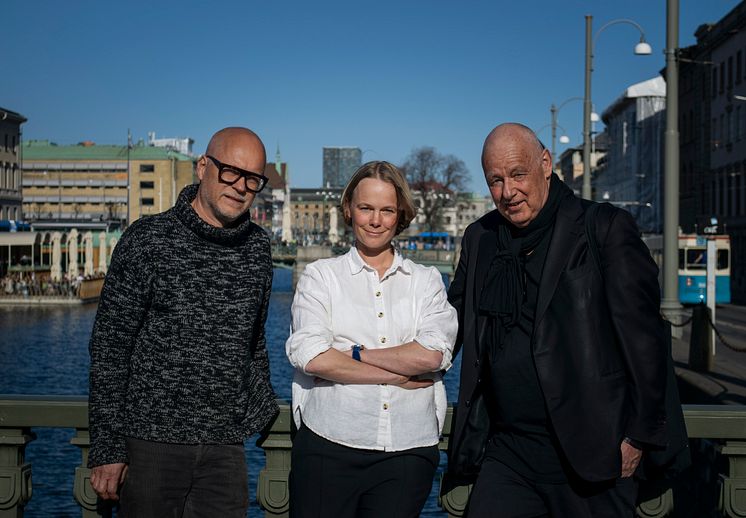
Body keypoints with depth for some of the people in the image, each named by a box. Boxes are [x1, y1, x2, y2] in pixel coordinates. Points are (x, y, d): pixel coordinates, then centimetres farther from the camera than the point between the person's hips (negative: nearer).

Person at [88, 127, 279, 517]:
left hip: (225, 447, 4)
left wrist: (262, 406, 17)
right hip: (152, 439, -3)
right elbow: (109, 348, -6)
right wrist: (106, 450, -8)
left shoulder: (257, 247, 7)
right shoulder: (147, 240, -6)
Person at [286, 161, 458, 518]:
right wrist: (398, 376, -8)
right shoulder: (320, 275, 7)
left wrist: (354, 353, -7)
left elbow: (431, 355, -6)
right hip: (329, 446, -1)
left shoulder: (426, 281, 11)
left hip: (408, 449, 1)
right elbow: (311, 357, -9)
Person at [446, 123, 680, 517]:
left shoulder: (606, 228, -6)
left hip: (590, 453, -4)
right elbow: (453, 320, 23)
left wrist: (640, 436, -8)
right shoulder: (478, 238, 11)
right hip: (506, 454, 4)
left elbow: (644, 338, -7)